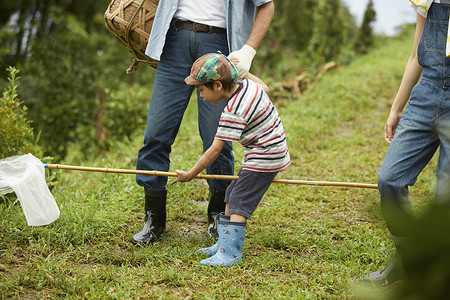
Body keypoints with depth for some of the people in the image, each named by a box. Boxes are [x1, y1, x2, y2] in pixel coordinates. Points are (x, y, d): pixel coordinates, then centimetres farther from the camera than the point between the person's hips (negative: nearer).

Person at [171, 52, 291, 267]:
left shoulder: (233, 112, -25)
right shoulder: (248, 84, -1)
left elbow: (215, 149, -22)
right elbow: (263, 86, 25)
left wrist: (191, 174, -14)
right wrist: (240, 70, 27)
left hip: (264, 158, -11)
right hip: (268, 154, 11)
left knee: (239, 201, -13)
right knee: (232, 196, 15)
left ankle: (230, 253, -15)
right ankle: (225, 244, 22)